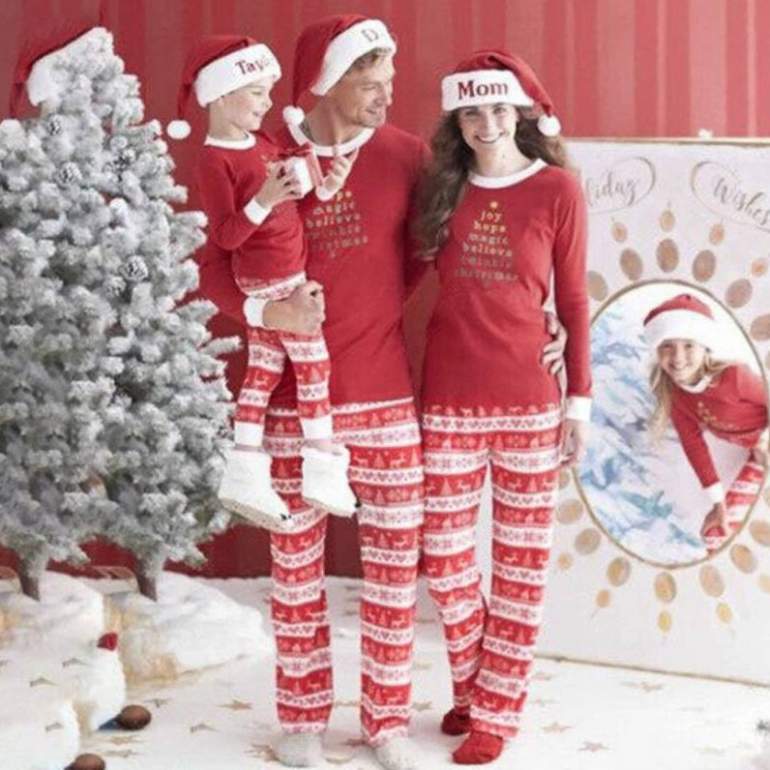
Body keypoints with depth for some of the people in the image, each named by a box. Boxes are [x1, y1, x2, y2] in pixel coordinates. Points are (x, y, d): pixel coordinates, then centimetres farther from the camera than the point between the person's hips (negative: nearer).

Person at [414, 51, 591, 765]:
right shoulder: (442, 187, 4)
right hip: (448, 400, 2)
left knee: (520, 562, 5)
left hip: (528, 400, -2)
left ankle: (496, 710, 19)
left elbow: (572, 302, -1)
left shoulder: (557, 190, -4)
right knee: (443, 559, 6)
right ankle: (472, 683, 31)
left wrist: (579, 399, -1)